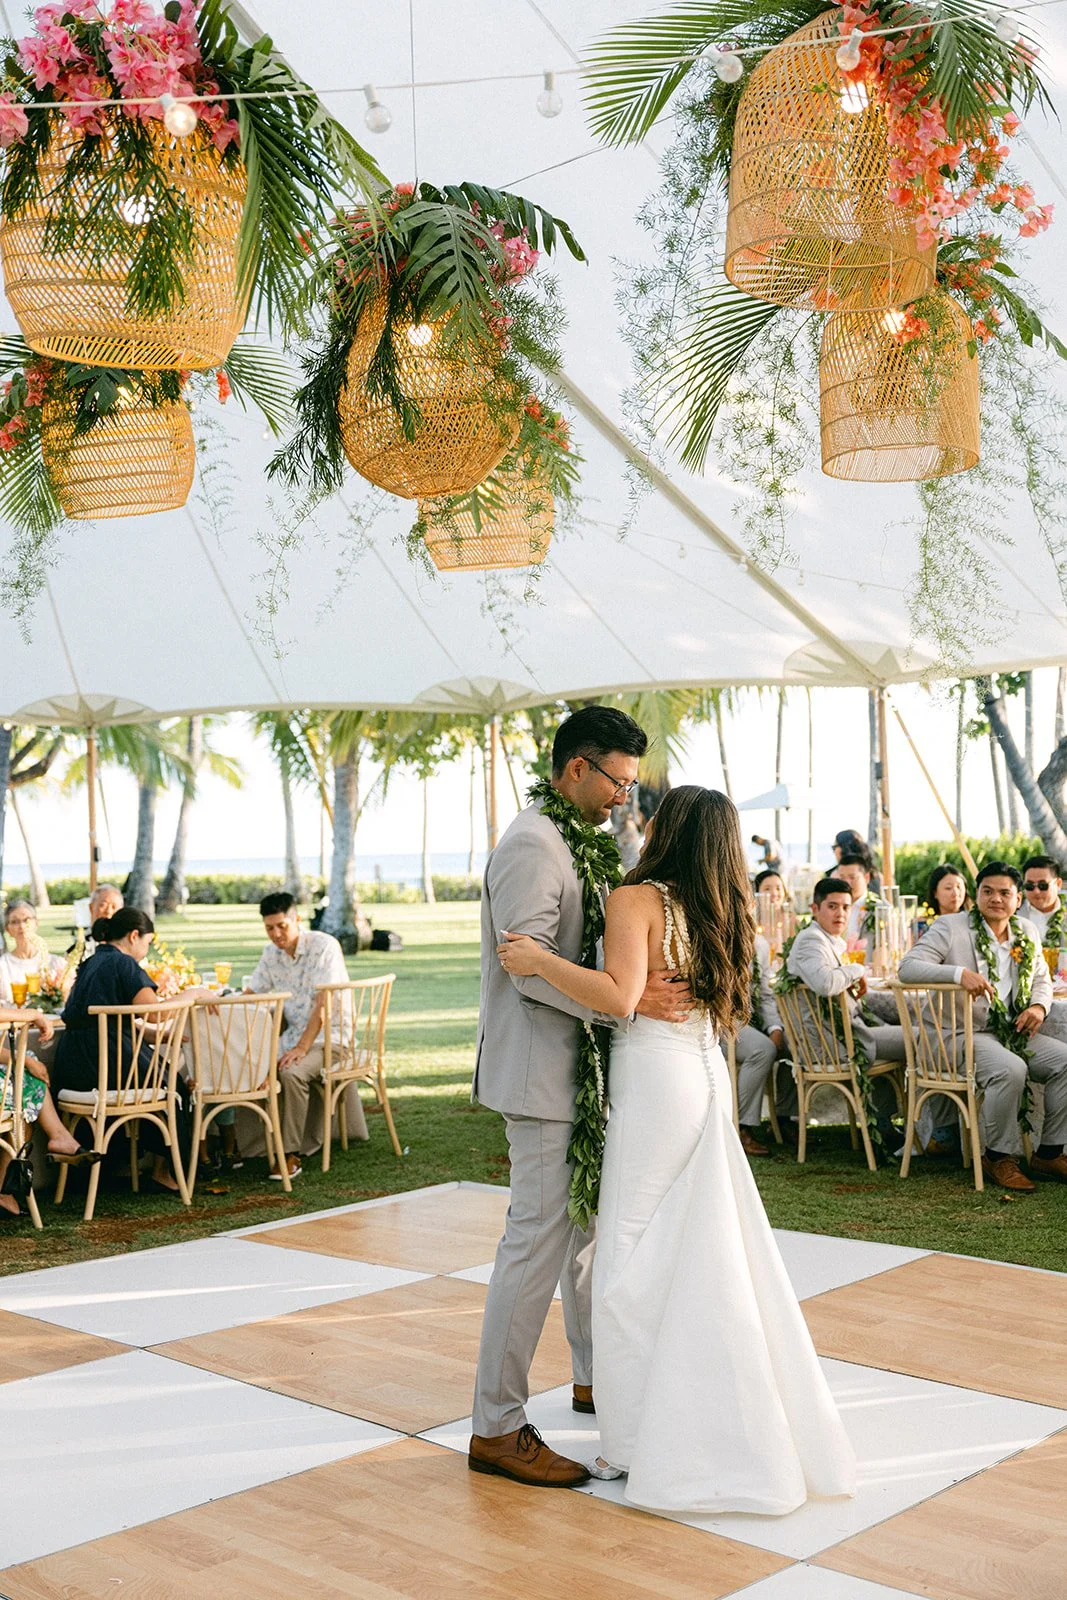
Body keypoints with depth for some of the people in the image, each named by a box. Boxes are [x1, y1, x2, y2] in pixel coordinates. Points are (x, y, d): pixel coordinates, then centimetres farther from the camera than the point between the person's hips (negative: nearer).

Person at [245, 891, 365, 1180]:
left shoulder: (324, 946, -15)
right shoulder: (272, 954, 7)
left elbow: (323, 1004, -21)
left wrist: (302, 1047, -27)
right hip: (294, 1034, 7)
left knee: (292, 1073, -33)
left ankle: (292, 1154, -23)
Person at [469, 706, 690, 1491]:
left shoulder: (583, 842, 14)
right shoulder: (532, 845, -17)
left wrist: (652, 986, 9)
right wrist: (626, 999, -30)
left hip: (584, 1066, 10)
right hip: (543, 1072, -10)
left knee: (591, 1222, 19)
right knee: (540, 1236, -6)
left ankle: (597, 1376, 36)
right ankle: (497, 1427, 3)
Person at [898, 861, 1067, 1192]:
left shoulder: (1026, 933, 14)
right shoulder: (951, 927, -5)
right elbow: (907, 968, -15)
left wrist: (1039, 1006, -1)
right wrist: (960, 973, -30)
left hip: (1015, 1033, 7)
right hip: (964, 1035, -7)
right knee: (1010, 1069, -33)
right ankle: (999, 1157, -12)